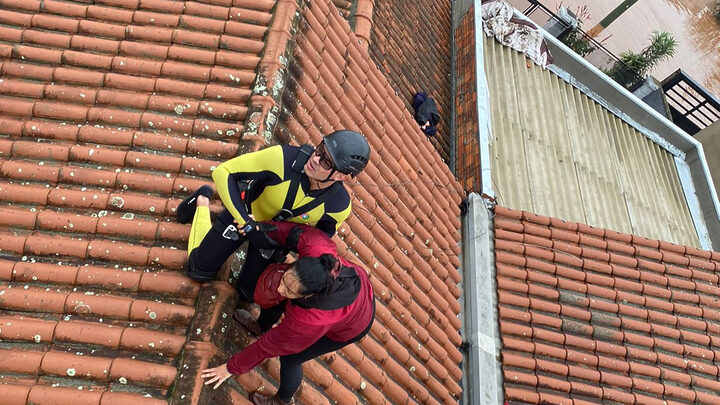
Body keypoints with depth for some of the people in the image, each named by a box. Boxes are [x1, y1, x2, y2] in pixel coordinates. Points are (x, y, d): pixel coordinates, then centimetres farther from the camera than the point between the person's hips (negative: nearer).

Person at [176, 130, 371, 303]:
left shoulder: (339, 205, -31)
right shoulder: (284, 157, -41)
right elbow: (223, 172, -33)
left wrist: (284, 248, -22)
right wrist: (248, 224, -39)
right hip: (244, 210, -2)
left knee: (249, 293, 16)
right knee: (199, 271, 11)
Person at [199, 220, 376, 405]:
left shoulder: (311, 320, -44)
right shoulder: (315, 249, -38)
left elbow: (271, 344, -30)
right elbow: (298, 233, -16)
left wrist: (232, 367, -16)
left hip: (350, 327, -6)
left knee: (290, 358, 4)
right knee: (274, 301, 13)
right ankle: (261, 327, 50)